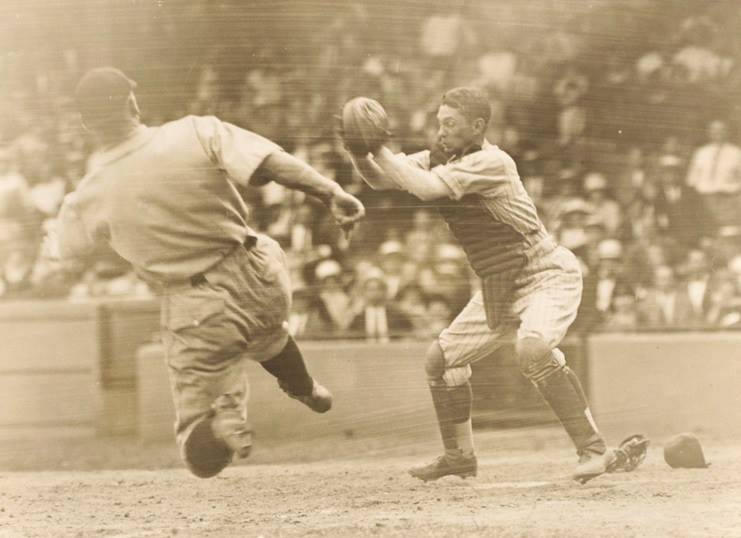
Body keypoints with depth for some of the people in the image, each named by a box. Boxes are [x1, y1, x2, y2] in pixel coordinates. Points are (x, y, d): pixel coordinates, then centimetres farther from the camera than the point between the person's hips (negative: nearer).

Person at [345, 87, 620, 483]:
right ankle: (459, 456, 29)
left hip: (547, 276, -9)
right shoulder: (439, 160, 3)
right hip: (498, 288, 9)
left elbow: (427, 188, -33)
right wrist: (359, 155, -21)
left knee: (533, 349, -34)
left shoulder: (491, 162, -23)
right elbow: (380, 180, -1)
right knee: (441, 359, 10)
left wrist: (380, 152, -26)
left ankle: (594, 450, -29)